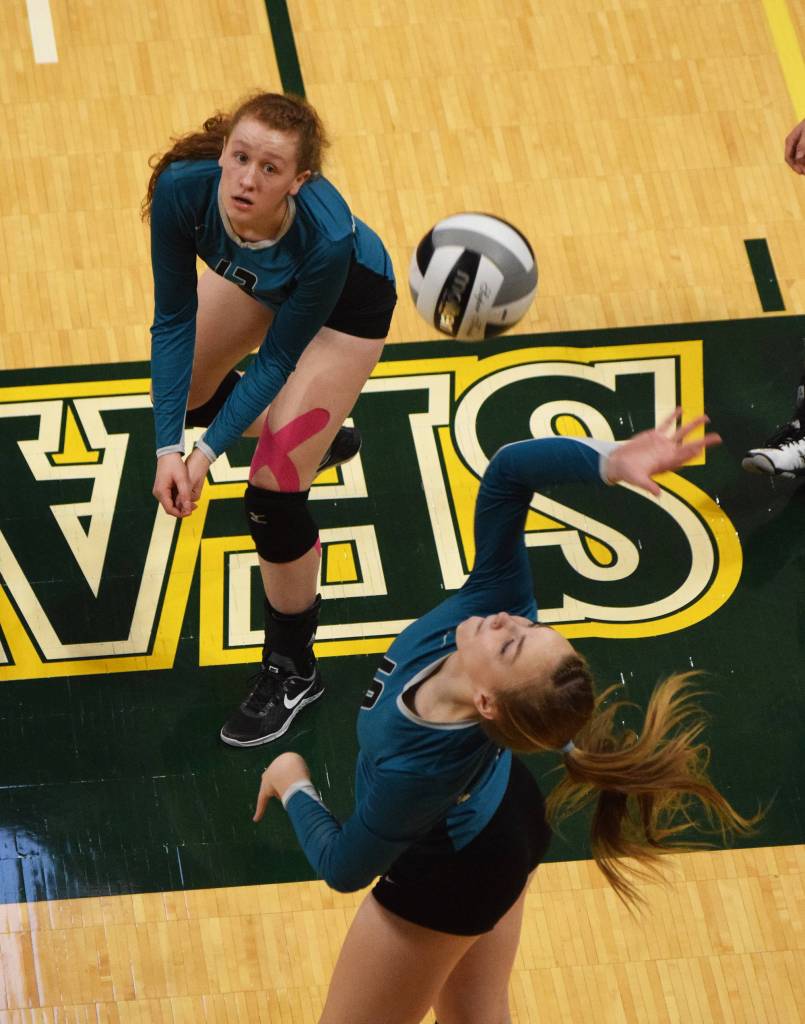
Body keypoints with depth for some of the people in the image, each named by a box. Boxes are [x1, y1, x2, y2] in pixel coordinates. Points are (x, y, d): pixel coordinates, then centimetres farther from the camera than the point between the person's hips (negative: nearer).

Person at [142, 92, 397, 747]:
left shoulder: (328, 237, -44)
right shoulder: (182, 188, -36)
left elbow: (278, 360, -28)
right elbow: (173, 319, -23)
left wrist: (207, 454, -27)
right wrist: (169, 448, -27)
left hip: (348, 303, -5)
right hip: (257, 276, 5)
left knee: (272, 493, -10)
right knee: (183, 389, 25)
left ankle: (293, 670, 11)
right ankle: (316, 438, 56)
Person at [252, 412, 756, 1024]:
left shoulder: (420, 769, -45)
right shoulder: (497, 600, -35)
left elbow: (343, 869, -26)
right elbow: (511, 468, -29)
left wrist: (292, 783, -9)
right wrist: (610, 462, -46)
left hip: (445, 879, -6)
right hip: (501, 824, 6)